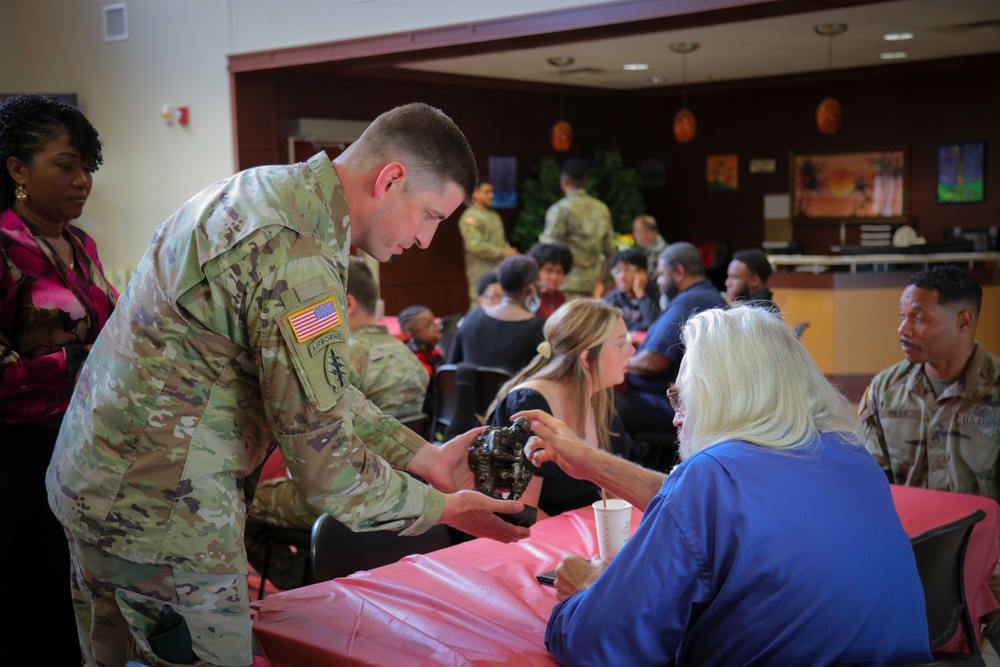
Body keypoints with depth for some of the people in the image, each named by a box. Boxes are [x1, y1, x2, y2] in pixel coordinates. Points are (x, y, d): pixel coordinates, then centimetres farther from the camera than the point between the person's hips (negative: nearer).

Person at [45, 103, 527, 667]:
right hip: (162, 514, -10)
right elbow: (326, 467, -22)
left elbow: (321, 385, 12)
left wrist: (425, 456, 8)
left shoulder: (261, 192, 7)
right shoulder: (296, 259, -26)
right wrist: (441, 507, -7)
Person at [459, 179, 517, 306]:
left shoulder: (494, 215, 17)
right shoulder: (470, 217, -10)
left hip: (500, 270, 8)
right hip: (482, 272, -8)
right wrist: (503, 252, -15)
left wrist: (510, 252, 4)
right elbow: (475, 246, -20)